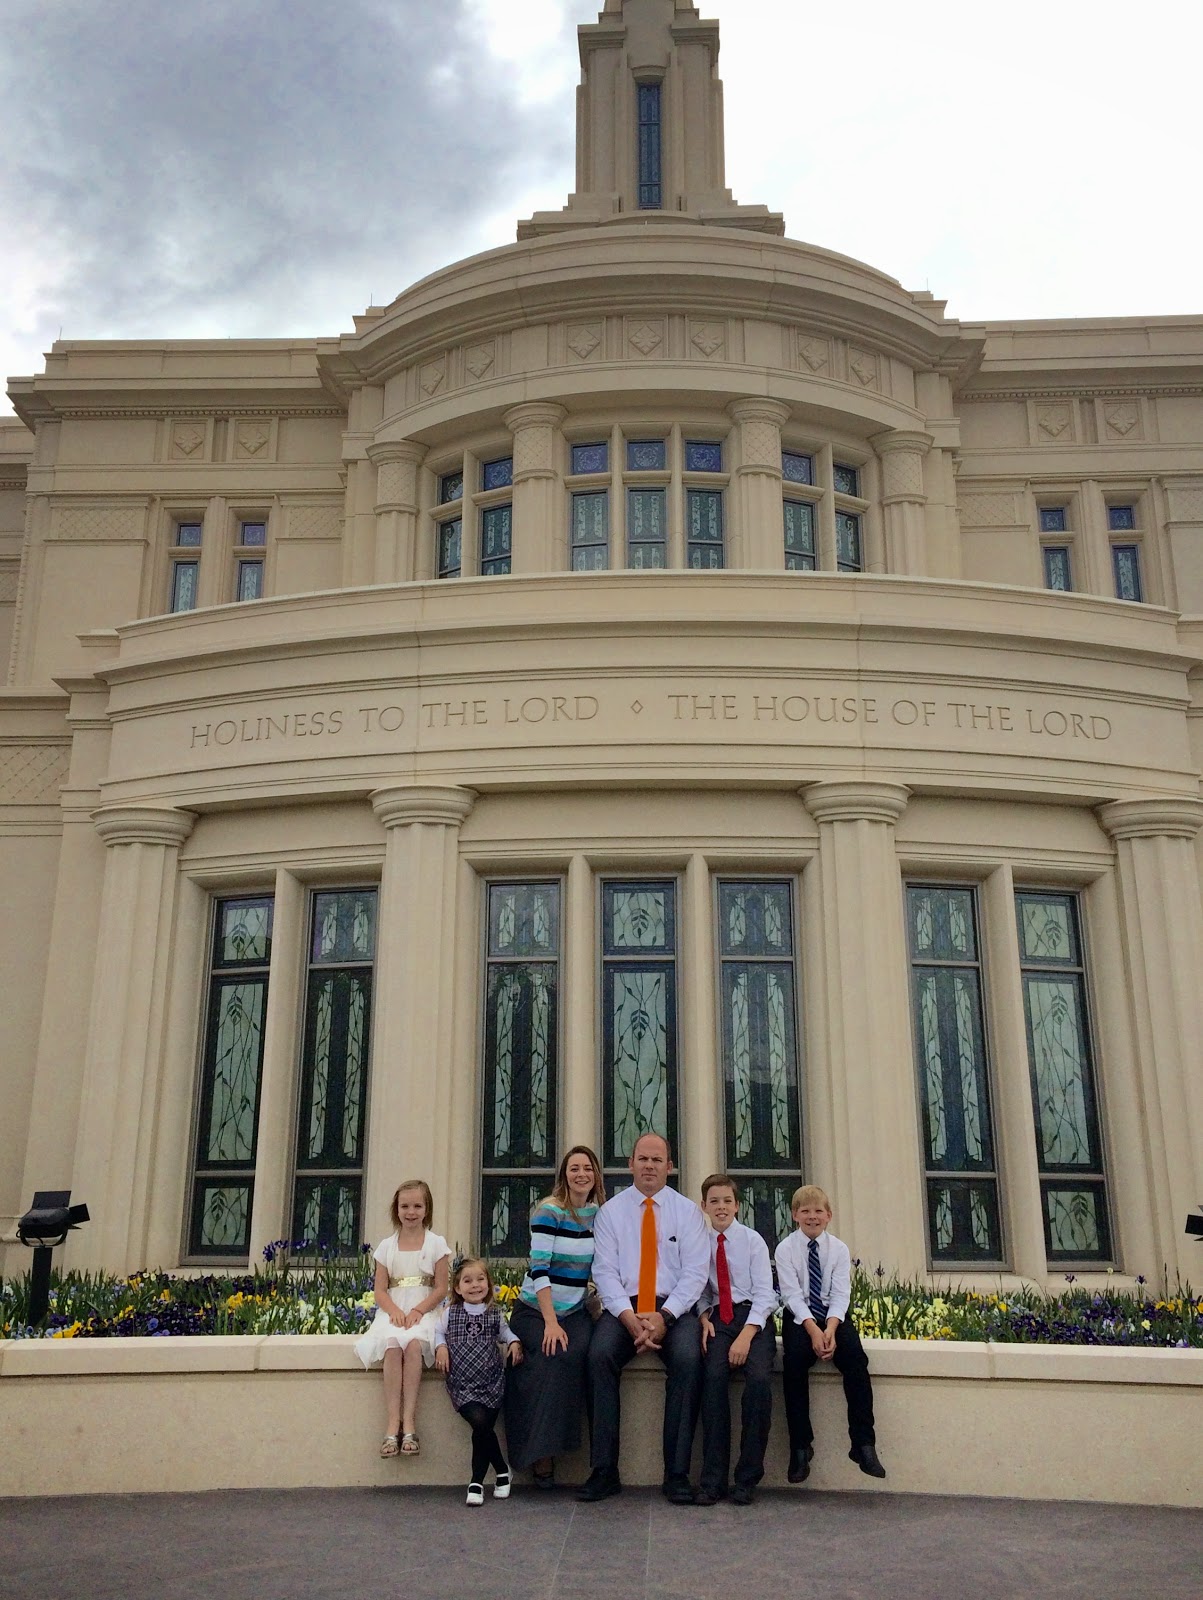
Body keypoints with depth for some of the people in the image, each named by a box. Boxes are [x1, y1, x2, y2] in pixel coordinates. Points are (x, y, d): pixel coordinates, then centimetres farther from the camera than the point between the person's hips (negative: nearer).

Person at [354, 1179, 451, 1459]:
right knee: (393, 1345, -33)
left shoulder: (436, 1244, 6)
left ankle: (408, 1420, -31)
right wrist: (395, 1311, -13)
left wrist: (417, 1311, -13)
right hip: (393, 1312, 1)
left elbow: (441, 1288, 2)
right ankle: (393, 1423, -33)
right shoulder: (387, 1246, 12)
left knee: (413, 1344, -35)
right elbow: (380, 1290, 7)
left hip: (424, 1312, -1)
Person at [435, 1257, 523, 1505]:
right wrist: (440, 1347, -3)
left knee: (482, 1430, -6)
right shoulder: (450, 1312, 6)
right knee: (480, 1422, -22)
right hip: (462, 1384, -2)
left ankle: (476, 1482, 13)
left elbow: (505, 1331, 24)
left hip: (491, 1383, 2)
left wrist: (514, 1342, 5)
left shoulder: (494, 1314, 9)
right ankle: (502, 1471, -3)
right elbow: (439, 1332, 16)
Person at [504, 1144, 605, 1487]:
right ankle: (539, 1450, -17)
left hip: (575, 1311, 4)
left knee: (579, 1352, -28)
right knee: (556, 1354, -31)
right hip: (535, 1309, -4)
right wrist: (551, 1322, -23)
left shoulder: (600, 1214, 6)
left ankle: (547, 1447, -15)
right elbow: (539, 1269, -16)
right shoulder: (549, 1211, -10)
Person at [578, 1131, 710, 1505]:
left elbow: (695, 1272, -1)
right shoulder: (610, 1211, 9)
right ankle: (604, 1471, -19)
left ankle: (677, 1474, -21)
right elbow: (605, 1270, 0)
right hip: (623, 1308, 1)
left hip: (674, 1309, 0)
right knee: (599, 1355, -28)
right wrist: (628, 1316, -16)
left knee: (688, 1360, -30)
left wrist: (664, 1316, -15)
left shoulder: (687, 1211, 8)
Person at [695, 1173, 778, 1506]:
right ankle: (712, 1479, -20)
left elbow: (764, 1292, -4)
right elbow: (701, 1290, 11)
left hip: (754, 1317, -1)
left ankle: (747, 1478, -16)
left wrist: (746, 1336, -16)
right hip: (718, 1319, 1)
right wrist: (704, 1317, -11)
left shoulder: (753, 1240, 1)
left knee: (759, 1378, -28)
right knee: (713, 1377, -27)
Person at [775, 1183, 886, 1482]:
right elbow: (792, 1294, -11)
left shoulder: (839, 1248, 3)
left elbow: (840, 1294, -5)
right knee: (794, 1359, -29)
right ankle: (801, 1447, -19)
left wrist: (830, 1329, -23)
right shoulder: (785, 1249, -2)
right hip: (800, 1316, -2)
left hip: (833, 1314, 2)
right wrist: (813, 1329, -25)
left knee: (855, 1356, -26)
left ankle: (864, 1443, -20)